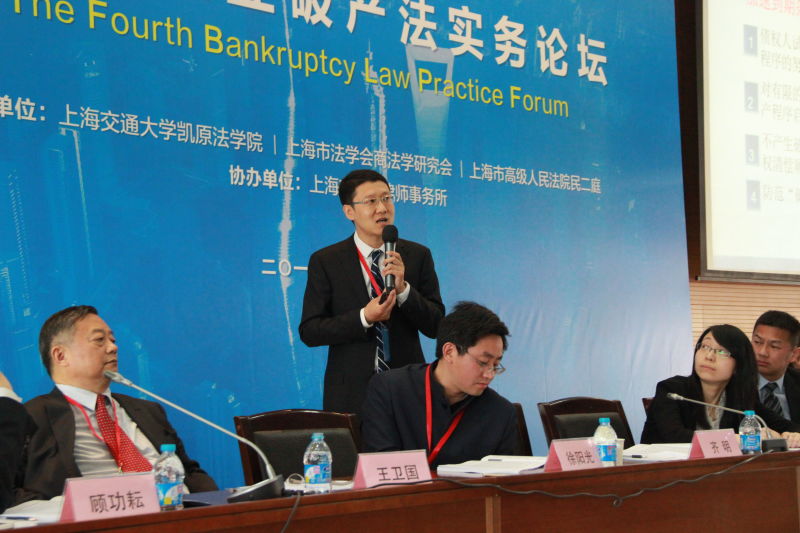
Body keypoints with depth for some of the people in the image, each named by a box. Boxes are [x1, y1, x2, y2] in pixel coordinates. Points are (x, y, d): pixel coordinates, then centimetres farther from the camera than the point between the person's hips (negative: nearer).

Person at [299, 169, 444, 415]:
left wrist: (403, 288, -17)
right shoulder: (325, 261, -1)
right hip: (351, 393, -1)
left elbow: (435, 326, -1)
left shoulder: (418, 256, 3)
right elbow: (309, 331, -5)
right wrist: (364, 318, -18)